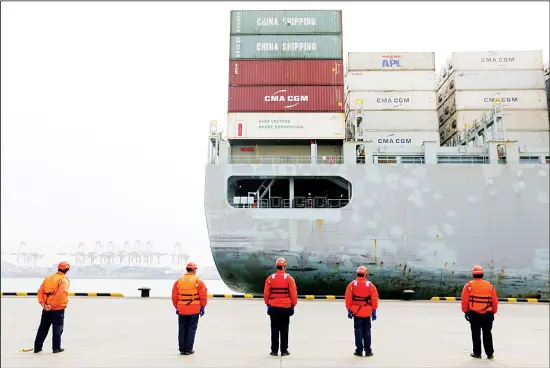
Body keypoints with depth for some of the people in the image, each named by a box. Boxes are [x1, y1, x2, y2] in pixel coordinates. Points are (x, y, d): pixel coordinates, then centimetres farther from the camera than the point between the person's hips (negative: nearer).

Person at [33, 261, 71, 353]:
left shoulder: (48, 278, 10)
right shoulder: (64, 280, -11)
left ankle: (37, 347, 21)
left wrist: (42, 303, -1)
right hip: (58, 309, -6)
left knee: (43, 328, 16)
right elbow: (60, 294, -23)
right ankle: (56, 348, 8)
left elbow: (40, 291, 4)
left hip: (46, 308, 6)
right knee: (57, 328, 5)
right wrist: (52, 305, -18)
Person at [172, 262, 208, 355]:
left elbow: (174, 296, 6)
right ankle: (188, 349, 7)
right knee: (191, 329, 6)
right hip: (194, 310, -3)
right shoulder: (198, 281, -6)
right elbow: (203, 296, -7)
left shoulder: (178, 281, 2)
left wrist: (177, 307, 16)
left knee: (182, 329, 13)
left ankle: (182, 349, 17)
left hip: (181, 310, 3)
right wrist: (202, 307, 3)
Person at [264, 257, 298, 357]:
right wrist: (293, 304, 6)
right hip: (286, 307, -1)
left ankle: (274, 350, 11)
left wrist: (268, 304, 14)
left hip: (273, 307, 1)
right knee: (284, 330, 6)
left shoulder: (270, 278, -2)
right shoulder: (289, 278, -7)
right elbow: (293, 293, -7)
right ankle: (284, 350, 10)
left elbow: (266, 294, 1)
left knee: (274, 330, 8)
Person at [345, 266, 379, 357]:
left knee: (358, 330, 7)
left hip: (356, 312, -1)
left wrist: (349, 310, 3)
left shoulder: (351, 285, -5)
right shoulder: (370, 285, -3)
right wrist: (374, 312, 6)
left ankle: (359, 350, 10)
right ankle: (368, 351, 15)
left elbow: (348, 299, -5)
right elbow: (374, 300, -2)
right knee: (367, 331, 12)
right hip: (367, 312, 1)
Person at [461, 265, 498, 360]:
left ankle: (477, 353, 14)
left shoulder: (469, 285, -6)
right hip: (488, 314, 3)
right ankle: (490, 354, 19)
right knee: (487, 334, 15)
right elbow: (495, 301, 4)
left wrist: (465, 311, 3)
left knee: (476, 334, 8)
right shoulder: (489, 285, 2)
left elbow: (464, 300, -9)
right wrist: (493, 312, 15)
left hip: (474, 314, -2)